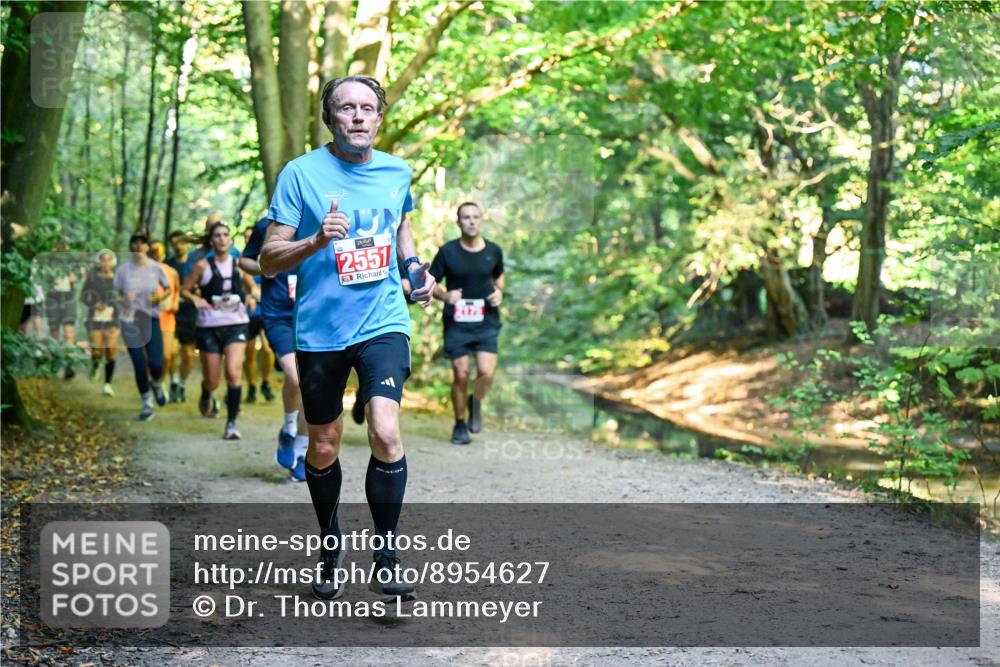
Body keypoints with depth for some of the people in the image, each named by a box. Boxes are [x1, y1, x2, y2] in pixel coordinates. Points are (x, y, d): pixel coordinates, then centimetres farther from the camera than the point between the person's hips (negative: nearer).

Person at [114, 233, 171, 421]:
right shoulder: (123, 270, 1)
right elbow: (115, 294, 5)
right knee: (139, 365, -2)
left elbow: (168, 288, 12)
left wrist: (160, 296, -10)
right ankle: (146, 403, 15)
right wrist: (122, 299, -18)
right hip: (130, 321, 0)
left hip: (152, 320, 0)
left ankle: (156, 384, 27)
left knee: (155, 363, -10)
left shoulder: (156, 268, 1)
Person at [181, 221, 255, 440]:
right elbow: (185, 289, 7)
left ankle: (231, 423, -11)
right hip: (209, 326, -1)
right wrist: (195, 299, -13)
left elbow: (251, 287, 22)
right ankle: (206, 396, 43)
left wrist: (251, 297, 1)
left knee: (233, 373, -19)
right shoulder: (202, 266, 0)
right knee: (212, 382, 4)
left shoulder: (240, 264, 6)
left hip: (236, 325, 1)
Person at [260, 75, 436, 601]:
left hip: (383, 322, 1)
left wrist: (414, 266, 9)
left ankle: (386, 555, -4)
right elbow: (268, 260, -8)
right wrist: (316, 241, -26)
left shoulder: (397, 172, 5)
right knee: (323, 449, 10)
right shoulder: (301, 173, -7)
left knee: (385, 432, -18)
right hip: (319, 329, -1)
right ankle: (330, 547, 33)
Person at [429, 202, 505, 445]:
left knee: (487, 372, -14)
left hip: (486, 322, 1)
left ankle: (476, 404, 19)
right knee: (461, 375, -1)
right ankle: (460, 425, 19)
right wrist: (445, 295, -17)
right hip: (456, 323, -1)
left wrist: (499, 292, 1)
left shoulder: (494, 251, 3)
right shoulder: (448, 252, -4)